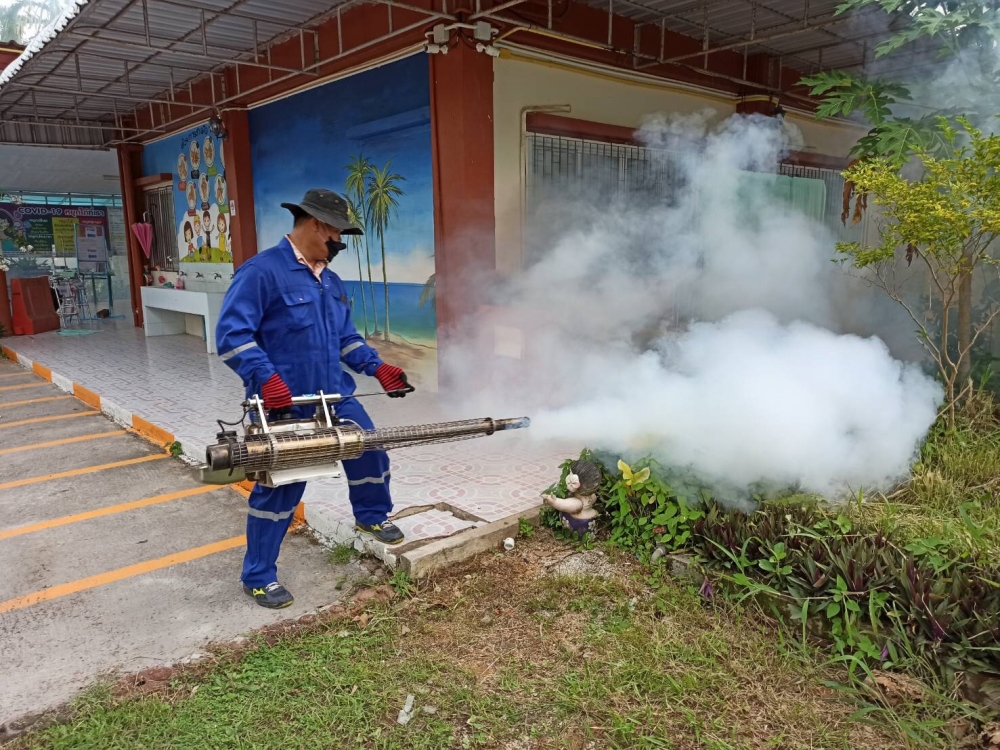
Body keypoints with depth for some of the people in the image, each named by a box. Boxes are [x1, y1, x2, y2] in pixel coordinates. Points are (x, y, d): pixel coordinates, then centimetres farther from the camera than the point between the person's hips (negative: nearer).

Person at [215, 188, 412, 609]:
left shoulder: (331, 282, 11)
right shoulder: (262, 271, -15)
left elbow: (346, 338, 19)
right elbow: (232, 334, -20)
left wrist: (378, 367, 7)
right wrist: (266, 378, -30)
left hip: (335, 398, 8)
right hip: (284, 406, -7)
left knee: (370, 453, 14)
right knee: (279, 488, 1)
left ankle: (372, 516, 45)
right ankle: (258, 577, 20)